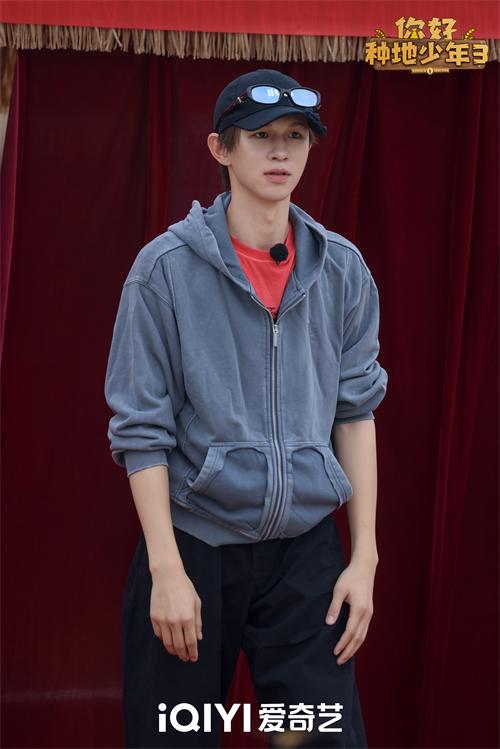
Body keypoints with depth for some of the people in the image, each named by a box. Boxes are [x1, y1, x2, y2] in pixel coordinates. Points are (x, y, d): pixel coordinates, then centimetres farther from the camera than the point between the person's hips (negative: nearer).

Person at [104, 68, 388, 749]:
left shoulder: (343, 269, 3)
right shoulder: (167, 266, -6)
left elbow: (356, 411, 6)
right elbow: (141, 429, -6)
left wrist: (364, 557, 2)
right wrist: (167, 570, -10)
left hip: (307, 547, 2)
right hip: (193, 540, -2)